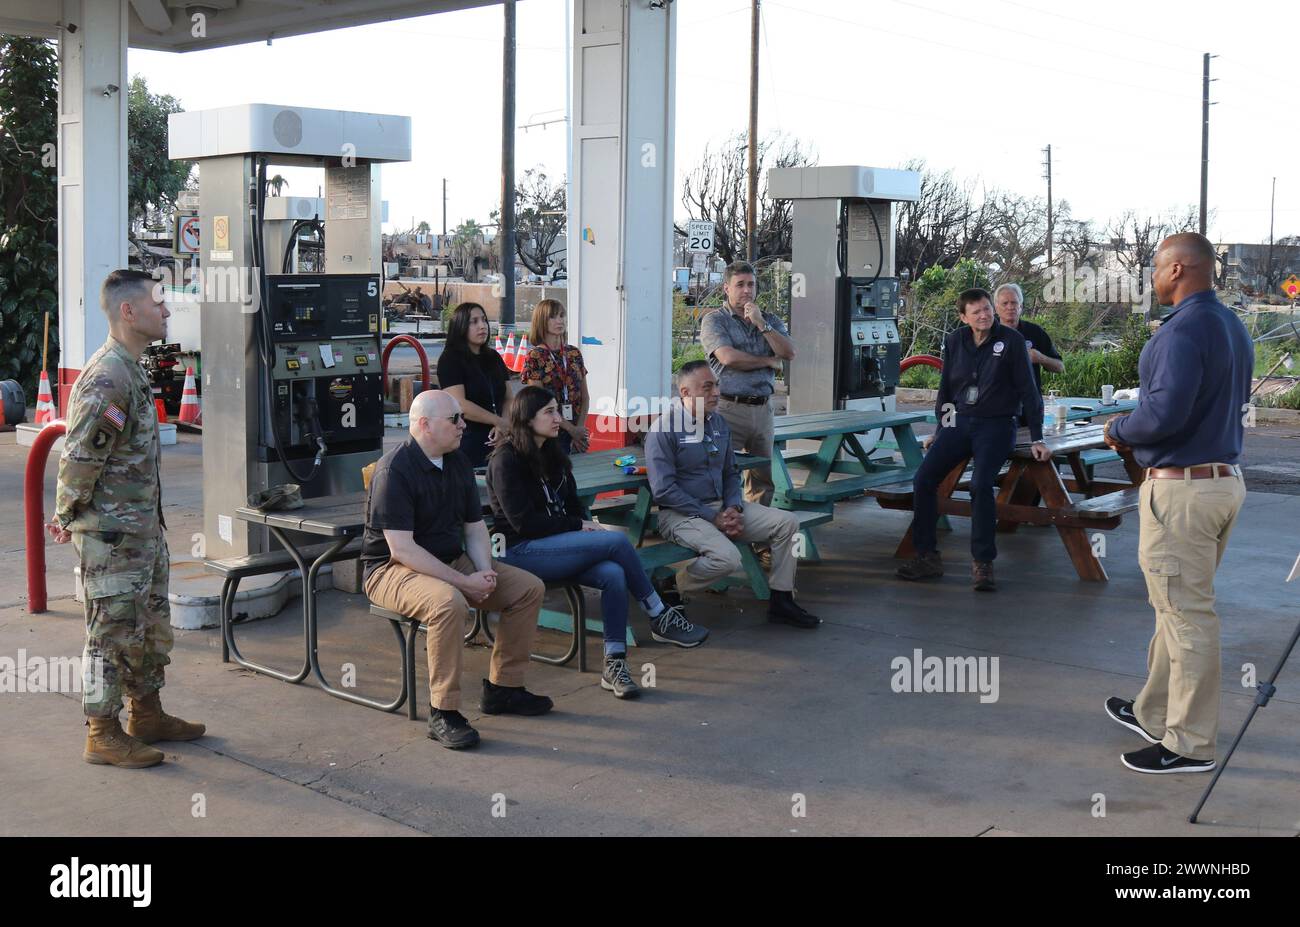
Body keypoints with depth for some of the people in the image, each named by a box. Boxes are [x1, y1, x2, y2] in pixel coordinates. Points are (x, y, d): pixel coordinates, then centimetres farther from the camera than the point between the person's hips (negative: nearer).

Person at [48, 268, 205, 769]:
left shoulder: (132, 371, 12)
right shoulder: (106, 380, -21)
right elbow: (79, 460, -22)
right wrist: (66, 517, -10)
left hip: (144, 530, 10)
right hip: (112, 536, -10)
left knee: (152, 628, 18)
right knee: (113, 633, 0)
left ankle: (147, 715, 31)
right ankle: (103, 735, 10)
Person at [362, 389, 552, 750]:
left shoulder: (458, 463, 7)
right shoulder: (394, 470, -19)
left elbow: (475, 528, 12)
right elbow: (401, 549, -25)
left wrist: (484, 572, -9)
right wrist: (464, 582, -26)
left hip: (451, 561, 9)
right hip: (393, 569, -8)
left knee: (529, 587, -3)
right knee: (448, 602, -38)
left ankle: (502, 688, 7)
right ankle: (442, 714, -27)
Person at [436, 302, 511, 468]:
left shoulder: (494, 358, 15)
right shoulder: (450, 360, -6)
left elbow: (508, 399, 11)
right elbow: (459, 405, -16)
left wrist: (503, 426, -9)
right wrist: (499, 421, -11)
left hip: (495, 442, 6)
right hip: (467, 444, -6)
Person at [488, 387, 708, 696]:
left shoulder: (552, 455, 16)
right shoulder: (506, 459, -9)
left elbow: (573, 504, 20)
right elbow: (523, 522, -15)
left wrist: (587, 527, -1)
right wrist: (579, 527, -12)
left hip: (556, 545, 7)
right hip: (520, 551, -7)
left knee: (613, 574, -25)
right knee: (617, 541, -23)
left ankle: (614, 665, -27)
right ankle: (660, 618, -8)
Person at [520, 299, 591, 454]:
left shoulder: (574, 353, 9)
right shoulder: (535, 357, -6)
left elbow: (585, 396, 9)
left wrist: (580, 428, -6)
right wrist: (571, 429, -13)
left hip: (577, 433, 5)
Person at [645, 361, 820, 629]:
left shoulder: (718, 423, 10)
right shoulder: (664, 429, -14)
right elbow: (664, 490, -19)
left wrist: (733, 509, -3)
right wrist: (713, 518, -18)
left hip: (721, 507, 8)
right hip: (681, 514, -8)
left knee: (787, 522, -4)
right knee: (727, 557, -32)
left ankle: (781, 601, 5)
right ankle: (670, 589, -7)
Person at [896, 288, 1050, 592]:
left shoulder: (1011, 340, -5)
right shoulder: (955, 341, 7)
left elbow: (1028, 390, -3)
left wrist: (1037, 439, -6)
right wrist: (940, 429, 19)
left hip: (997, 426, -5)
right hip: (960, 423, 5)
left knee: (981, 484, -28)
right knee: (923, 479, -12)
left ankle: (982, 563, -17)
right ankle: (927, 557, -2)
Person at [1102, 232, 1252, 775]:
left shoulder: (1184, 330, -19)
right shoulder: (1233, 326, 12)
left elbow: (1165, 412, -28)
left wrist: (1120, 431, -8)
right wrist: (1136, 430, 11)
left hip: (1181, 489, -10)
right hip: (1225, 479, 10)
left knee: (1186, 614, -2)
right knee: (1180, 607, 19)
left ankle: (1190, 745, 6)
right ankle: (1155, 714, 33)